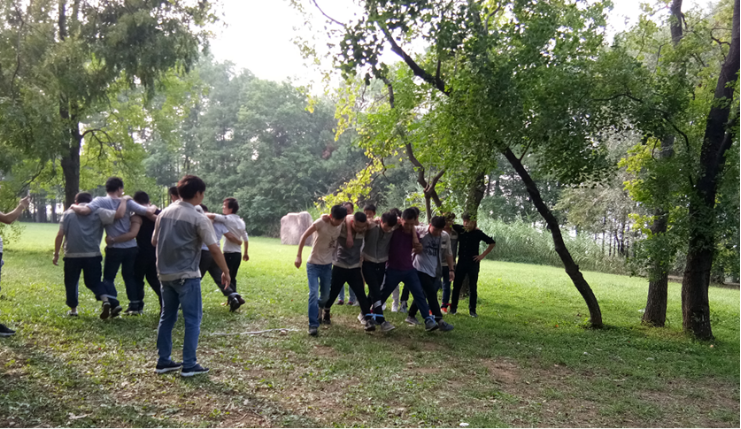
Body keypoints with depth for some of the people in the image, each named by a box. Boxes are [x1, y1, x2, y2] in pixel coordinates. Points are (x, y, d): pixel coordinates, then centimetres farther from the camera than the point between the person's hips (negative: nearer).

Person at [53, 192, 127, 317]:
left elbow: (60, 235, 2)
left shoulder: (68, 213, 7)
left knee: (71, 282, 17)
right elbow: (119, 214, -9)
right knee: (93, 281, 12)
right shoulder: (97, 212, 2)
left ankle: (73, 309, 25)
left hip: (72, 255, 0)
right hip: (93, 255, 0)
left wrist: (56, 254, 9)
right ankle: (105, 300, -12)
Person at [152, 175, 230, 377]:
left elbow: (154, 242, 14)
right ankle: (189, 365, 5)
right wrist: (225, 271, -4)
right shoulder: (198, 219, -13)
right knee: (192, 320, 2)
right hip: (187, 276, -7)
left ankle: (163, 361, 23)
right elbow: (214, 249, -14)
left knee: (167, 317, 16)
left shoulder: (164, 213, 6)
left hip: (165, 274, 7)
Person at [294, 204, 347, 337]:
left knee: (325, 295, 13)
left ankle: (318, 308, 46)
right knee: (314, 293, -16)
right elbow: (304, 236, -16)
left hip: (327, 265, 4)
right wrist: (298, 256, -18)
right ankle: (313, 325, -10)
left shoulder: (342, 225, -8)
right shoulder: (321, 222, -21)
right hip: (313, 264, -4)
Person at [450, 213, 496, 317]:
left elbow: (492, 243, 1)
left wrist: (482, 255, -3)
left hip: (473, 263, -2)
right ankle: (453, 308, 14)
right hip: (461, 262, 2)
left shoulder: (478, 233, -8)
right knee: (456, 285, 4)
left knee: (473, 287, 3)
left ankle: (472, 310, 12)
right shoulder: (460, 229, -2)